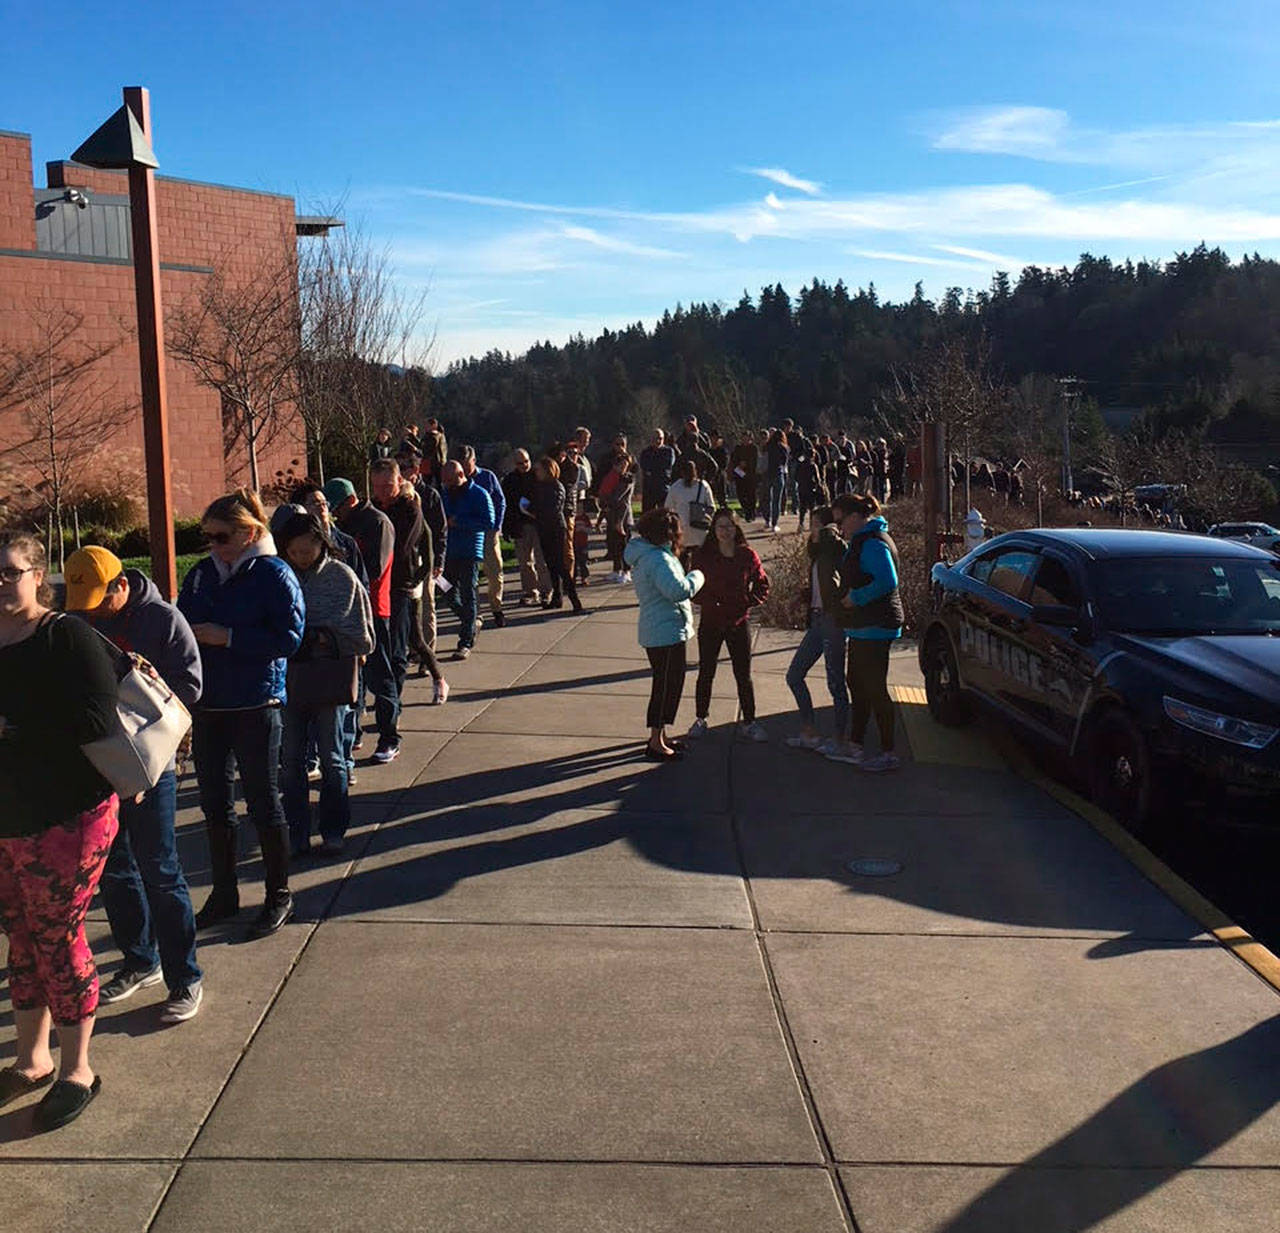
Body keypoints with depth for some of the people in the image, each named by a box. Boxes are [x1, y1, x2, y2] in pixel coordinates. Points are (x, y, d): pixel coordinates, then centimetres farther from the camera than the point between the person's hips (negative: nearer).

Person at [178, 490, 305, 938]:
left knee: (263, 803, 4)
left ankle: (279, 896, 18)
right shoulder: (202, 573, 8)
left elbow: (289, 636, -18)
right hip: (208, 706, 6)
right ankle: (223, 893, 29)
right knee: (215, 803, 14)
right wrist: (188, 633, -8)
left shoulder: (273, 574, -10)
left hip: (256, 706, -6)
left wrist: (228, 637, -21)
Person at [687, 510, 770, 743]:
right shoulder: (703, 556, -4)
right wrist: (708, 602, -13)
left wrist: (749, 602, -6)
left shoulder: (747, 556, -4)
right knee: (706, 673, 8)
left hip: (738, 623, 0)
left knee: (743, 675, 4)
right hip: (710, 623, 0)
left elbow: (762, 584, 7)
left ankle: (748, 723, 14)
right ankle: (700, 719, 23)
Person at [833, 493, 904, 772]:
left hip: (875, 627, -11)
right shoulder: (862, 541, 16)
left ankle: (888, 754, -1)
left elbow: (887, 582, -29)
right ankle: (855, 746, 24)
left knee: (874, 688, -7)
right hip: (862, 627, 11)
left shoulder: (872, 543, -17)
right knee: (856, 683, 16)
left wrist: (855, 598, -21)